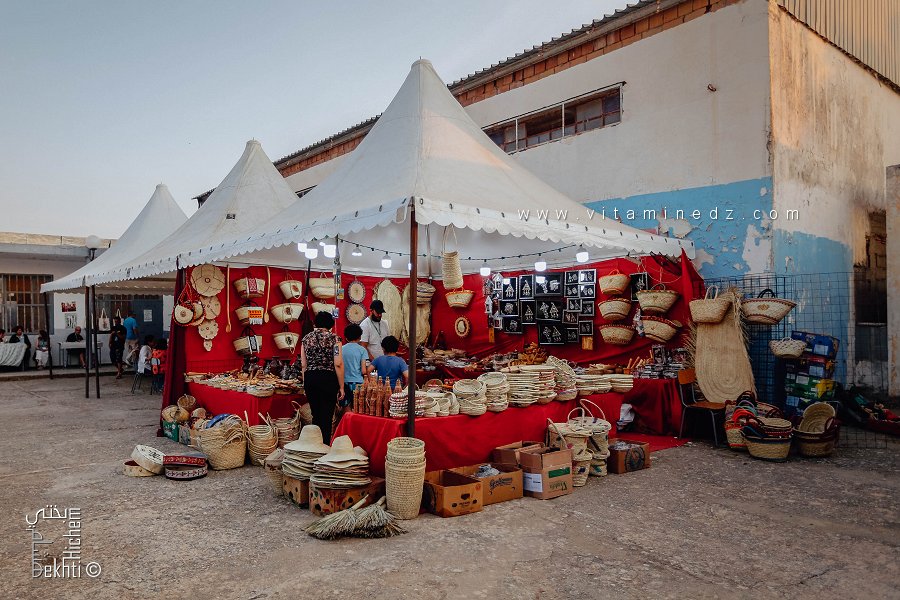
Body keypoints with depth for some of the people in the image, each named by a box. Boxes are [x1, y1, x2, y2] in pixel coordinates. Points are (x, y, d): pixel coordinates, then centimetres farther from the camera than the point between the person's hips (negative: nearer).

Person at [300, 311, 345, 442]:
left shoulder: (306, 338, 9)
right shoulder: (334, 338, -4)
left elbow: (304, 364, 10)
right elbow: (338, 364, -10)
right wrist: (341, 387, -5)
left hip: (309, 378, 4)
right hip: (328, 378, -4)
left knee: (315, 415, 17)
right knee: (326, 417, 2)